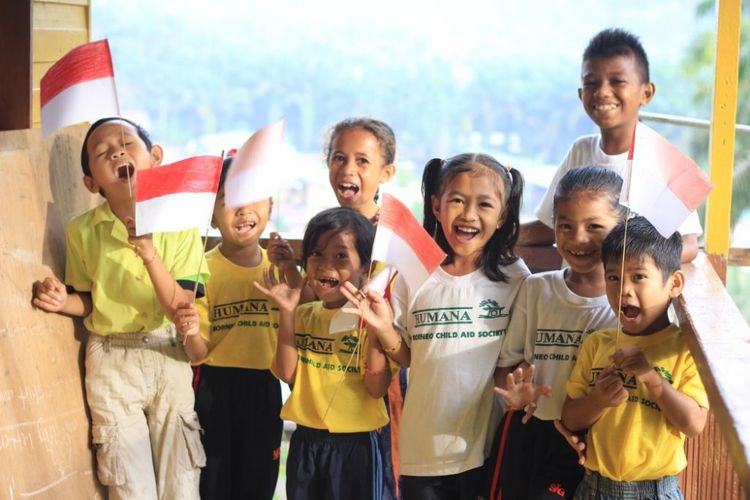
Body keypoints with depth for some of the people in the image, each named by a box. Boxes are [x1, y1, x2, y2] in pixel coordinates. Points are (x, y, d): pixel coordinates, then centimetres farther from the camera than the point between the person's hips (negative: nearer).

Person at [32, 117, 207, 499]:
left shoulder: (180, 225, -8)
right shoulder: (82, 231, -5)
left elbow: (179, 310, -13)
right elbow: (88, 302, 6)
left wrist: (149, 253, -26)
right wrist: (63, 300, -16)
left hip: (168, 355, 0)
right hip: (111, 360, 0)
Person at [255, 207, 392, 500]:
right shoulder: (303, 315, 5)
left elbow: (377, 387, -15)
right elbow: (288, 374, -4)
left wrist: (375, 329, -24)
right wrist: (285, 313, -8)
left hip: (354, 443, -4)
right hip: (306, 441, 4)